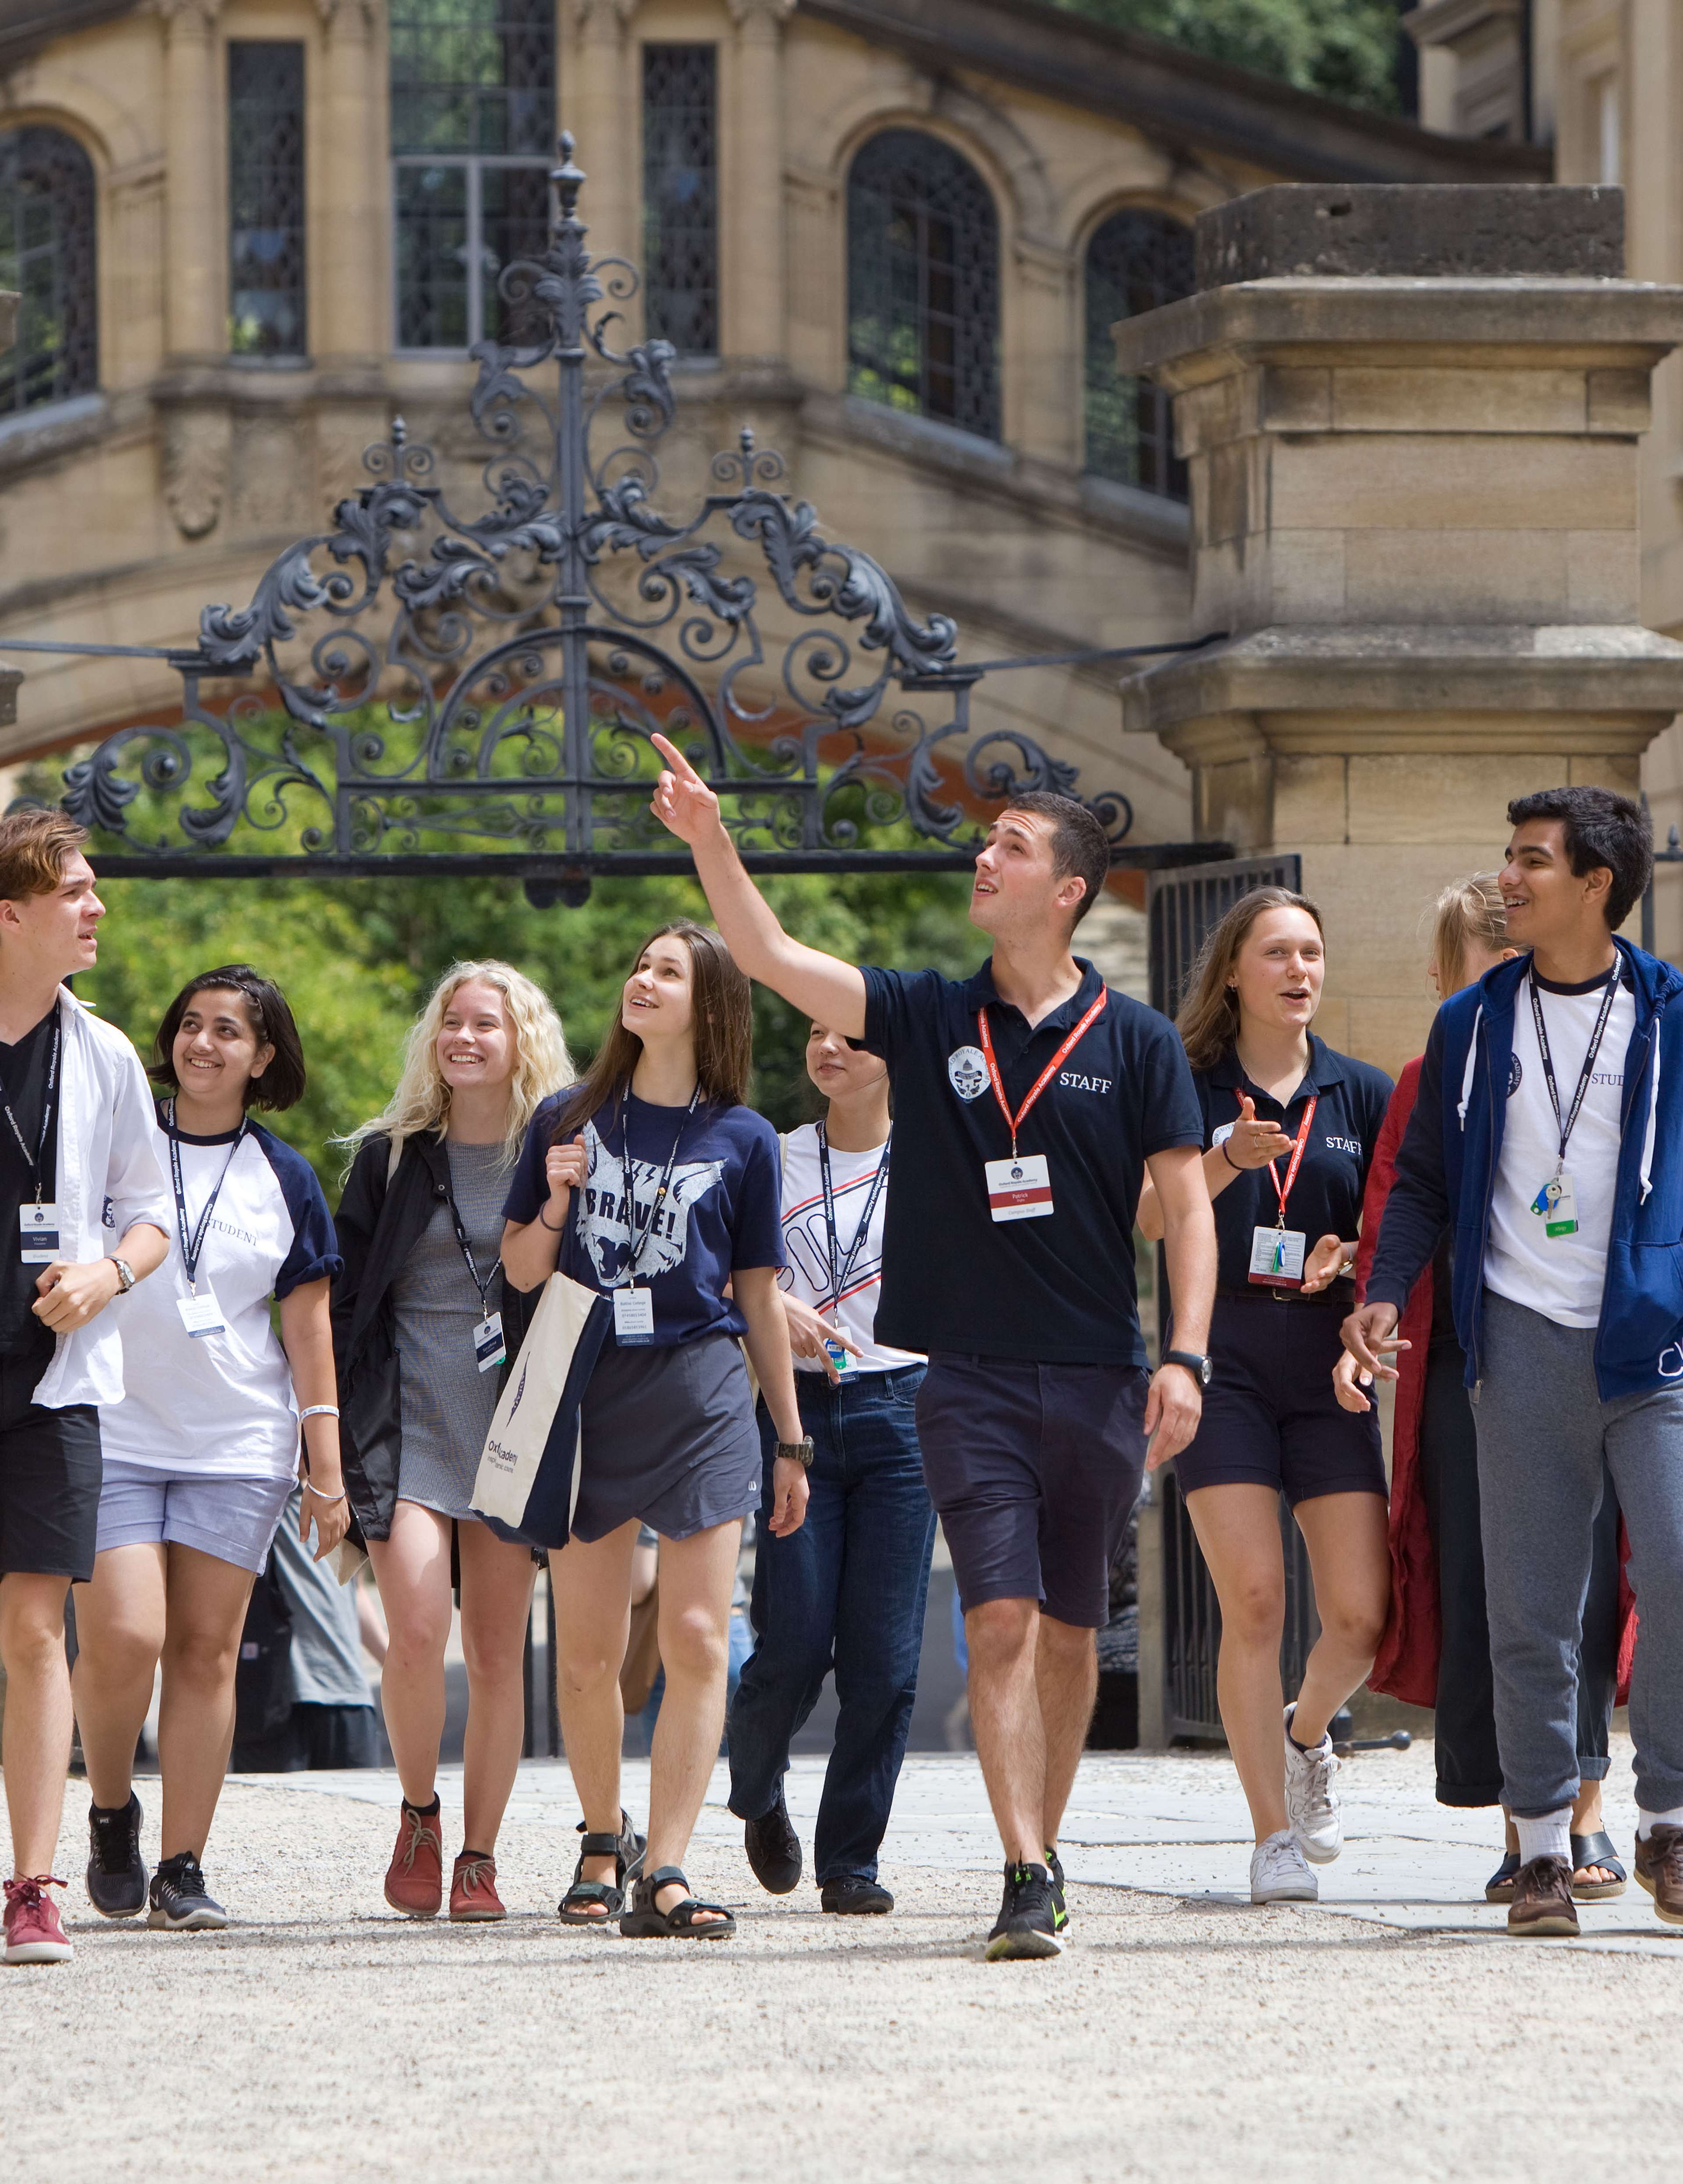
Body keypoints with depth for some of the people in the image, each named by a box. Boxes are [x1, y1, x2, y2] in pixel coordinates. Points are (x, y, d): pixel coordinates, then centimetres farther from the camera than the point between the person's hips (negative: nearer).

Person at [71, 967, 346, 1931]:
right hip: (113, 1437, -1)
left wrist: (328, 1468, 5)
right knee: (124, 1639, -13)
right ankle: (111, 1812, 12)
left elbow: (308, 1326, 8)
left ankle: (183, 1868, 2)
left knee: (206, 1650, -2)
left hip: (240, 1445, 1)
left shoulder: (285, 1178, 7)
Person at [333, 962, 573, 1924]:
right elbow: (344, 1302, 8)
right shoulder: (388, 1158, 8)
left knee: (498, 1653, 0)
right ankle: (420, 1817, 6)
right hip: (408, 1424, 0)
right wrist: (332, 1437, 2)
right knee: (418, 1631, -16)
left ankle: (480, 1855, 9)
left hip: (513, 1428, 0)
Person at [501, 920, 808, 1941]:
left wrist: (792, 1440, 10)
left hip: (700, 1393, -1)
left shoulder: (743, 1139, 5)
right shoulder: (569, 1121, 8)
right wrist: (557, 1201, -9)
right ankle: (605, 1839, 25)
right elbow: (521, 1273, 11)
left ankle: (663, 1873, -13)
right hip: (587, 1394, 1)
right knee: (588, 1647, 4)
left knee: (696, 1638, -10)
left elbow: (760, 1296, 10)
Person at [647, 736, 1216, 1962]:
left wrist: (1186, 1358, -9)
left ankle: (1045, 1851, 25)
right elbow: (771, 958, 0)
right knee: (1002, 1621, -12)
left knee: (1071, 1632, 9)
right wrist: (708, 840, -13)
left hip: (1098, 1379, 0)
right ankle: (1027, 1877, -16)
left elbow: (1187, 1204, 1)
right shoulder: (929, 1019, 7)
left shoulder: (1135, 1042, 4)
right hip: (970, 1376, 0)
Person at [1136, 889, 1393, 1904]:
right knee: (1254, 1600, -12)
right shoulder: (1189, 1089, 4)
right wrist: (1227, 1163, -24)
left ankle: (1306, 1734, 28)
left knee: (1361, 1615, -6)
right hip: (1222, 1361, -2)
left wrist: (1349, 1258, -9)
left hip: (1327, 1364, 2)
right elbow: (1145, 1218, -8)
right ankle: (1276, 1839, -5)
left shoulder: (1363, 1094, 10)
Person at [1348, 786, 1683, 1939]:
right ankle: (1544, 1847, 7)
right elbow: (1426, 1180, 16)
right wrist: (1386, 1290, 1)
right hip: (1527, 1345, 2)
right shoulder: (1472, 1023, 11)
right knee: (1531, 1612, 0)